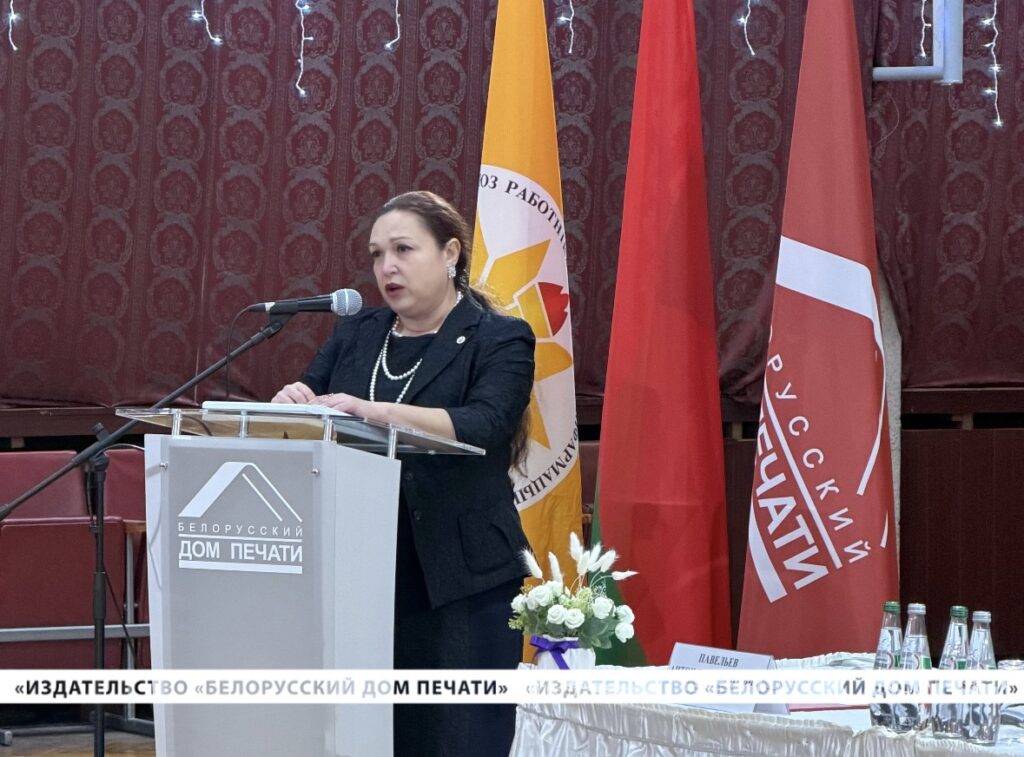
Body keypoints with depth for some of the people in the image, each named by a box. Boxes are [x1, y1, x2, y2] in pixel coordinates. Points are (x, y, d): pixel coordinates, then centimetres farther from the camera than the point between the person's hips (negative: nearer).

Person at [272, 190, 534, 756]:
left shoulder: (500, 341, 0)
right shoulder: (355, 336, 17)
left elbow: (483, 426, -17)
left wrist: (379, 413, -30)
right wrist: (293, 403, -12)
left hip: (460, 584, -5)